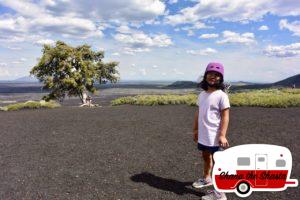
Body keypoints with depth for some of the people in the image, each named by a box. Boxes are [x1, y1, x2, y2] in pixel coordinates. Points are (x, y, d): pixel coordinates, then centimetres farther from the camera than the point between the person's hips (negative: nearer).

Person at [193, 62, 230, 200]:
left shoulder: (221, 95, -13)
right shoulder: (202, 94, 7)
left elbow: (225, 116, -15)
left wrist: (222, 135, -20)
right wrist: (196, 129, 16)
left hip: (214, 136, -7)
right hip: (203, 135, 7)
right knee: (206, 157, 24)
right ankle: (206, 178, 46)